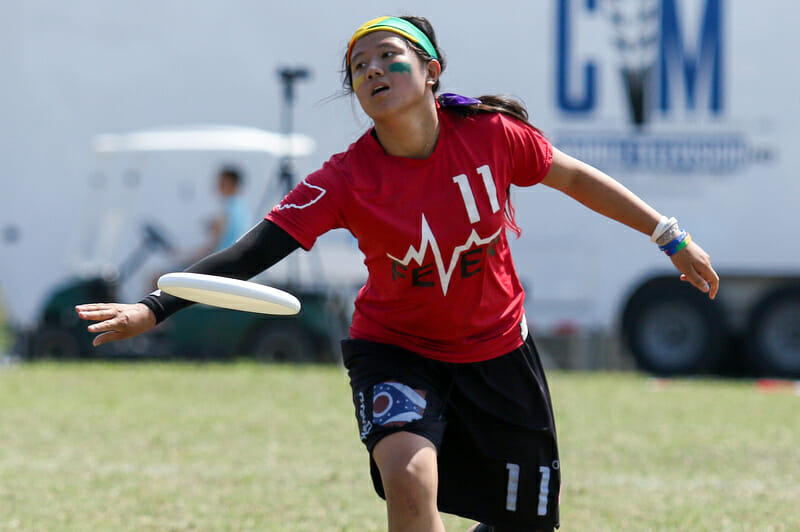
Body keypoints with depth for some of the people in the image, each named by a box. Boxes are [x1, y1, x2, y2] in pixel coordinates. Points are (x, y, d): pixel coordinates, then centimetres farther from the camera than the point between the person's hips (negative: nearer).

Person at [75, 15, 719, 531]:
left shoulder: (492, 133, -16)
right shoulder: (347, 180, -21)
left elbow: (573, 177, 1)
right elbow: (252, 252, -28)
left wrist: (670, 235, 7)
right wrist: (155, 308, -41)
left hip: (496, 348, 3)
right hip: (396, 350, -3)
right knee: (410, 477, -31)